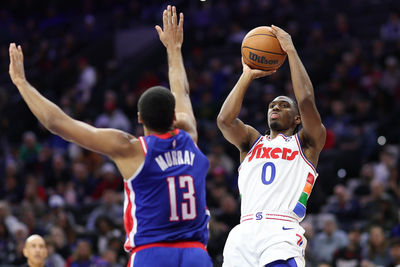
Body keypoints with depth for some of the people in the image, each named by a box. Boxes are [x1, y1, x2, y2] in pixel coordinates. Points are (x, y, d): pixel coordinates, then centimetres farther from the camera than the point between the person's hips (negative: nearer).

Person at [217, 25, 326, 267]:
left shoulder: (306, 143, 14)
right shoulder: (252, 141, 24)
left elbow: (306, 100, -2)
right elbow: (225, 119, 5)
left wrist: (290, 50, 3)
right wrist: (248, 76, 9)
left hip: (282, 233, -4)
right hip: (244, 234, 4)